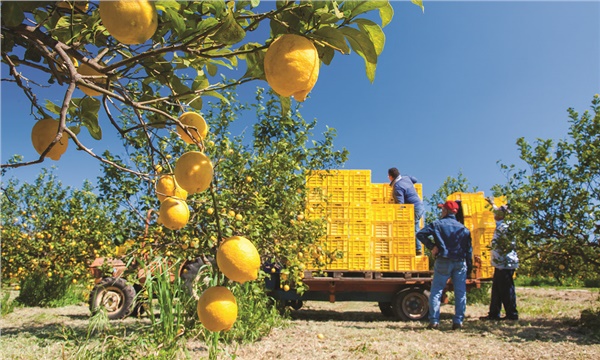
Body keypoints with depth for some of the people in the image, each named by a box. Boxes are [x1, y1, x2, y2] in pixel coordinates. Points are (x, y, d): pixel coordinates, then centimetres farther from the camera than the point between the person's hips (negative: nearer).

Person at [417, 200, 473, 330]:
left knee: (436, 292, 2)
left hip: (443, 262, -3)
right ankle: (458, 321, 9)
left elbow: (420, 234, -15)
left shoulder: (437, 224, -2)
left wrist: (431, 246, -8)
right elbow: (469, 250, 9)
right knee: (460, 293, 9)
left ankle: (434, 321, -1)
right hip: (460, 263, 3)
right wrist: (469, 268, 12)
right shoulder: (463, 228, 9)